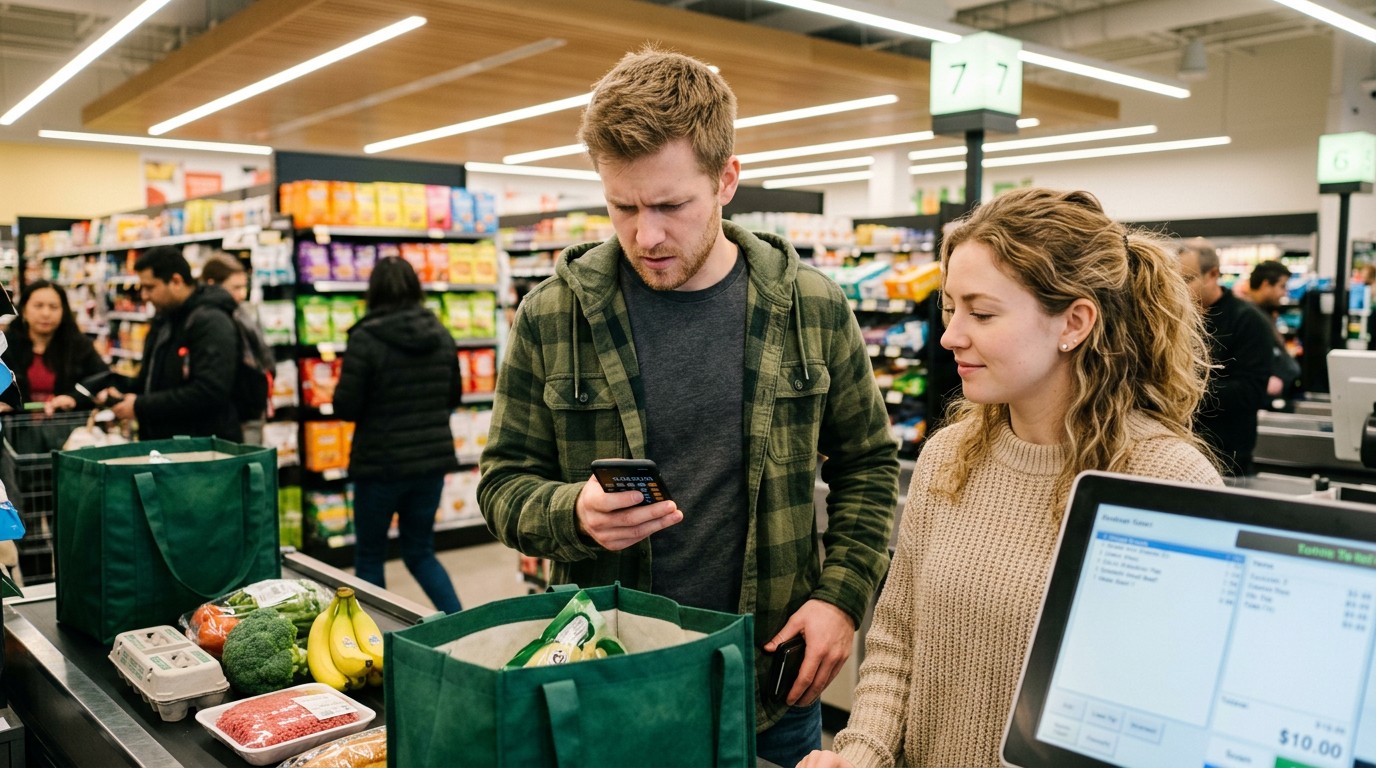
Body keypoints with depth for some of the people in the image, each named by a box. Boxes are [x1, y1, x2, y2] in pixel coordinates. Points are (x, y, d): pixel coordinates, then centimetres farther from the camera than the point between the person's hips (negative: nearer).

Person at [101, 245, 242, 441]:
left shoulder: (210, 323, -17)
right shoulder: (163, 319, 14)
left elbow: (208, 393, -27)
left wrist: (141, 406, -21)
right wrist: (125, 395, 7)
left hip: (204, 448, -9)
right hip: (161, 443, 9)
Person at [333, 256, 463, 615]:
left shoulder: (366, 339, -15)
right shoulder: (440, 335, 2)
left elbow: (345, 407, -12)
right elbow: (454, 397, 11)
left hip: (381, 464, -5)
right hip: (432, 460, 5)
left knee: (369, 555, 14)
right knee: (420, 552, 18)